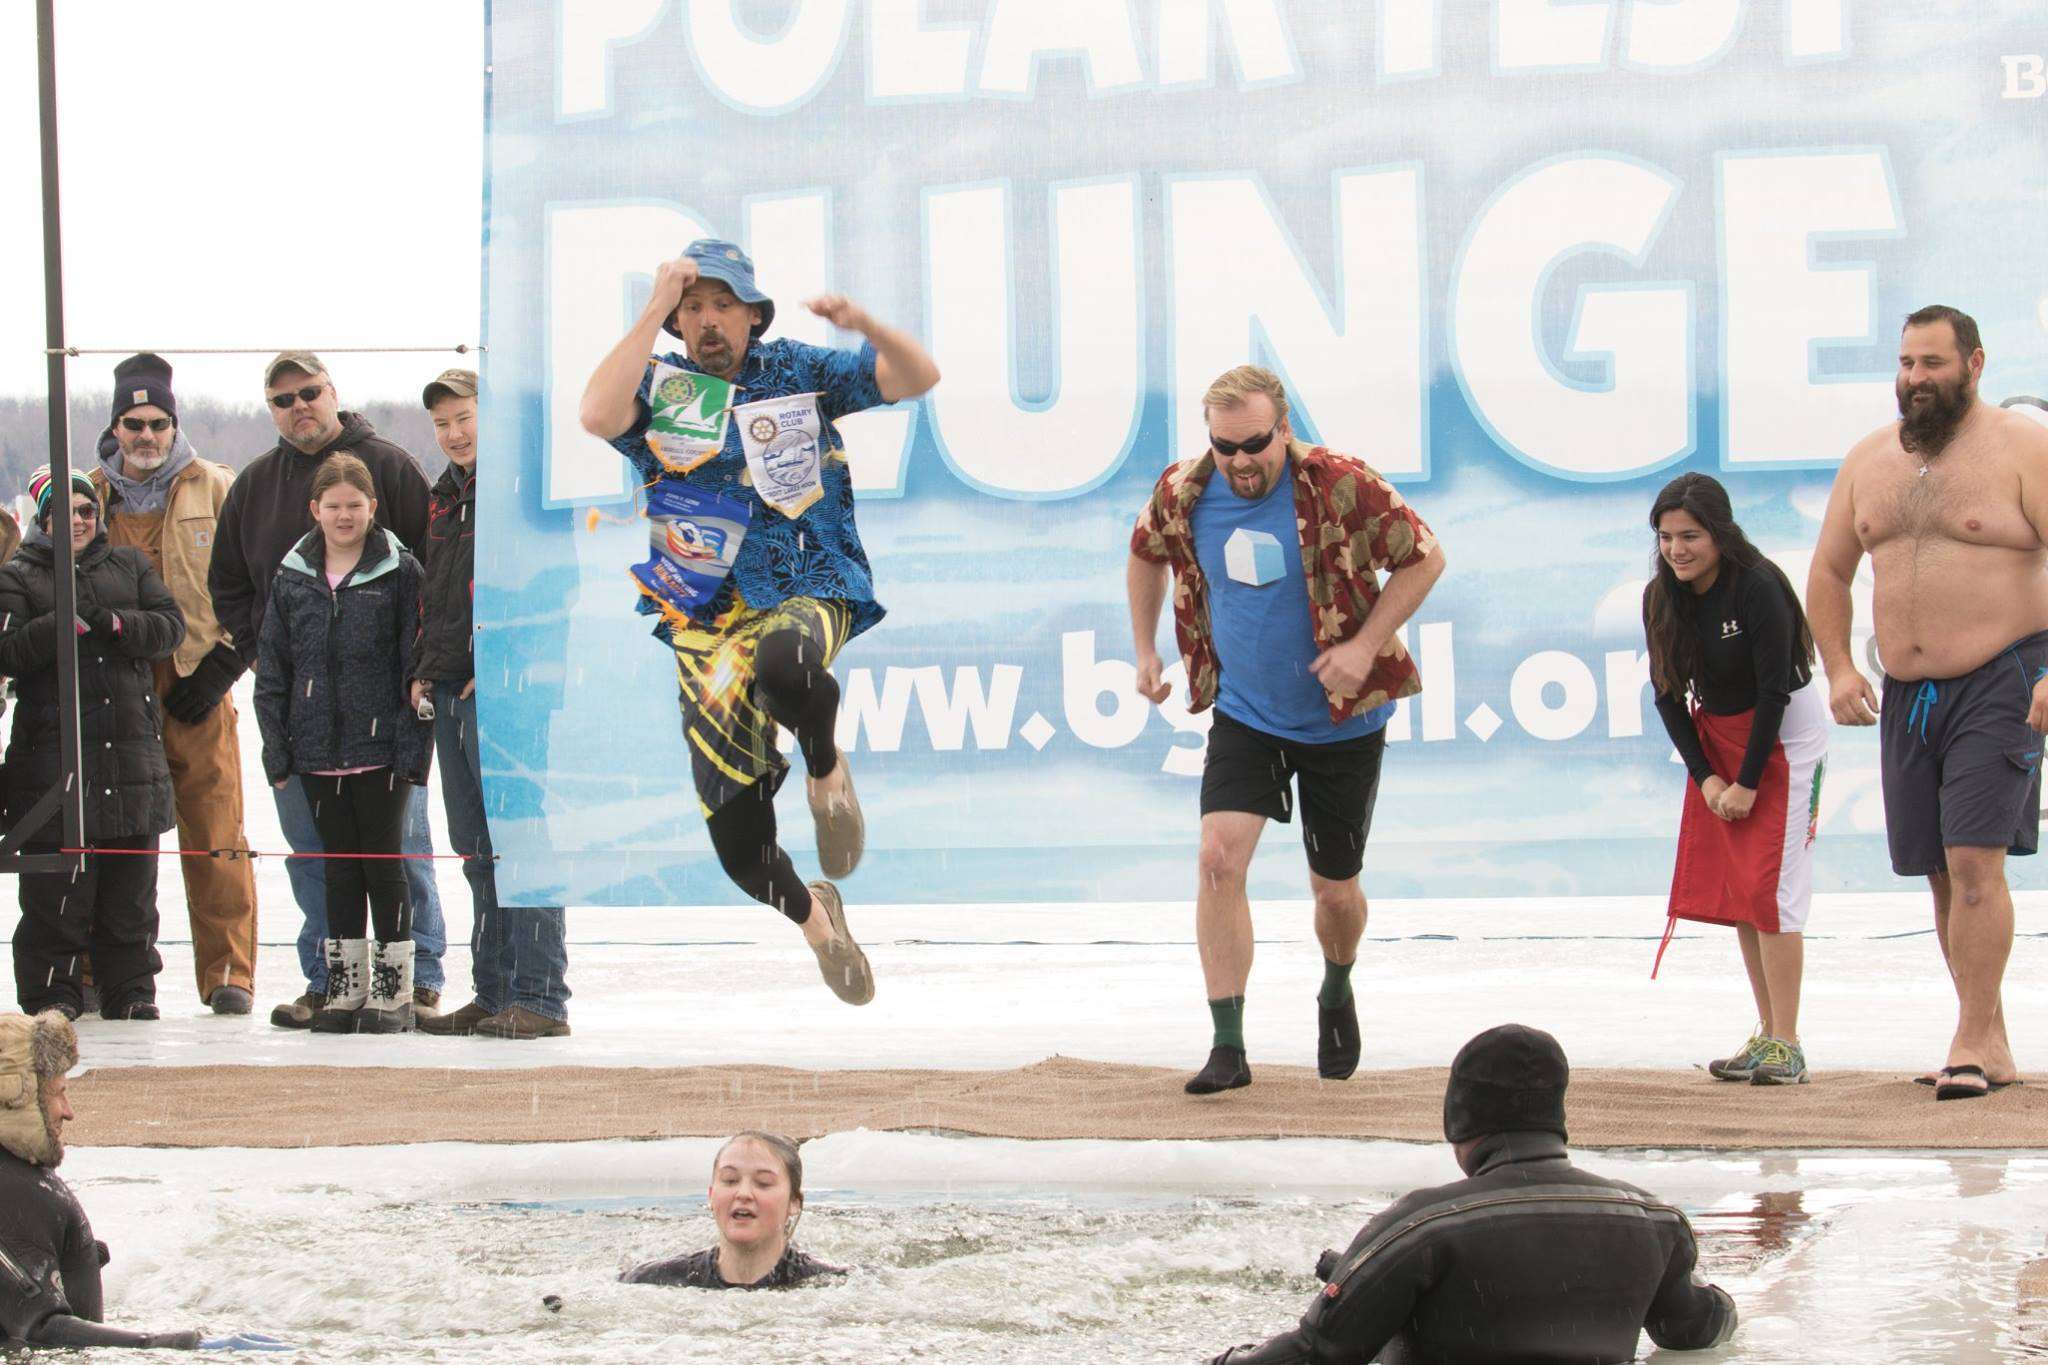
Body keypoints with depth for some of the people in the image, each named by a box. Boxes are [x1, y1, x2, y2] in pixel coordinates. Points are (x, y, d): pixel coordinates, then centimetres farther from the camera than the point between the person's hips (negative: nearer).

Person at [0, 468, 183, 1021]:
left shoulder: (130, 565, 14)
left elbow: (170, 626, 3)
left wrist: (114, 623, -14)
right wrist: (64, 624, -22)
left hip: (132, 747, 3)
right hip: (53, 757, -3)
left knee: (131, 885, 7)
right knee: (56, 890, -4)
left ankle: (130, 989, 15)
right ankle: (52, 991, 4)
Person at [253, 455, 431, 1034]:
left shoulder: (399, 573, -2)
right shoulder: (292, 578, 8)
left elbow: (416, 664, -4)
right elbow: (273, 669, 11)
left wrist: (412, 747, -10)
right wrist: (277, 749, 5)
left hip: (381, 747, -4)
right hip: (318, 748, 4)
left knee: (383, 866, 1)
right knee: (339, 869, 10)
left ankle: (392, 990, 9)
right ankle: (344, 987, 17)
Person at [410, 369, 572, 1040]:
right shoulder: (444, 499, 20)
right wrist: (421, 669, 14)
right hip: (449, 694, 8)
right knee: (477, 851, 10)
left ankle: (539, 997, -9)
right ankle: (493, 994, 14)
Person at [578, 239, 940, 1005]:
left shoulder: (796, 372, 8)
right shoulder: (657, 391, 4)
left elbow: (917, 377, 3)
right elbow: (597, 416, -18)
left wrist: (864, 327, -18)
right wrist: (654, 310, -15)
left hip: (809, 597, -1)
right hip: (706, 622, 1)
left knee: (783, 665, -43)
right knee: (740, 849, -4)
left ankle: (825, 767, -8)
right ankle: (812, 914, 31)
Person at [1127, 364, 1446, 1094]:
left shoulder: (1343, 486, -20)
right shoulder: (1183, 492, -9)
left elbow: (1424, 558, -10)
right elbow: (1147, 554, 13)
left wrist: (1365, 645, -19)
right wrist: (1145, 650, 10)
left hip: (1342, 721, -2)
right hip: (1243, 713, 2)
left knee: (1335, 889, 9)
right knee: (1220, 859, -17)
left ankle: (1337, 994, 43)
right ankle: (1228, 1048, -13)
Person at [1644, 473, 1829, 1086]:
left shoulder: (1757, 588, -22)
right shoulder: (1661, 598, -4)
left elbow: (1774, 691, -20)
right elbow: (1668, 693, 2)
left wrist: (1747, 783, -17)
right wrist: (1705, 777, -7)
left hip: (1783, 734, -7)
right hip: (1715, 736, 7)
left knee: (1770, 884, -13)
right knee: (1733, 885, 4)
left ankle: (1785, 1045, -12)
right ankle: (1767, 1036, 9)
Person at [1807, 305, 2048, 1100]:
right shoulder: (1870, 460, 12)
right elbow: (1829, 572, 20)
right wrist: (1838, 668, 7)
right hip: (1906, 697, 6)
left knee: (1975, 859, -16)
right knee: (1944, 874, 7)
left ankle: (1972, 1042, -15)